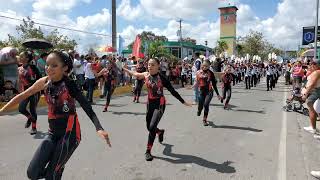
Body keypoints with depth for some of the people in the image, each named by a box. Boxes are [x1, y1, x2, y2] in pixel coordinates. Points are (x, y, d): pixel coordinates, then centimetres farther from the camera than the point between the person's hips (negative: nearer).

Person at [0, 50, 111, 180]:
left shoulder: (69, 84, -17)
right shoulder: (45, 82, -1)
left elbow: (87, 107, -24)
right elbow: (23, 95, 10)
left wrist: (99, 129, -37)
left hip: (69, 133, -5)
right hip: (53, 133, 6)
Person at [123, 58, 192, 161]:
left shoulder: (161, 77, -15)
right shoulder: (145, 75, -3)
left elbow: (172, 91, -10)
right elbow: (135, 74, 17)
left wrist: (183, 102, -8)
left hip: (160, 104, -5)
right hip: (150, 103, 5)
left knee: (152, 127, -15)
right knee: (149, 127, 15)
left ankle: (148, 151, 1)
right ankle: (160, 132, 51)